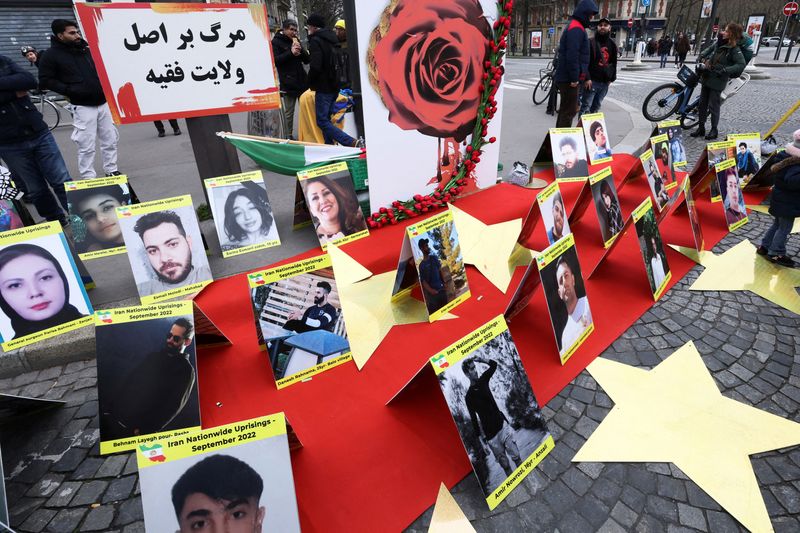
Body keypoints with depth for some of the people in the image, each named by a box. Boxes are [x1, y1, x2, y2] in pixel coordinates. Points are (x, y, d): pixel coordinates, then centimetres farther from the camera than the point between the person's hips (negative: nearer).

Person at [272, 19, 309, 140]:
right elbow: (275, 60, -12)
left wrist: (301, 51, -6)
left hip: (301, 80, 6)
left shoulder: (295, 41, 18)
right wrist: (291, 53, -17)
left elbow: (307, 60, 14)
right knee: (289, 112, -2)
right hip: (288, 83, -6)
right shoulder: (276, 42, 0)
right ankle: (289, 135, 6)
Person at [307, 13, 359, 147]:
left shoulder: (316, 41, -11)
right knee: (326, 119, 15)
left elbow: (315, 66, -21)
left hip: (324, 87, -9)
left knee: (322, 121, -9)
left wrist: (310, 82, -5)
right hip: (335, 86, 9)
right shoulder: (332, 39, 16)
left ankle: (352, 143, -23)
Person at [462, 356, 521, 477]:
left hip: (503, 425, 3)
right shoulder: (469, 396, -5)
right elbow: (474, 419, -3)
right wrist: (480, 436, -7)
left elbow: (494, 364, 11)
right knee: (504, 464, 1)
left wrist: (481, 360, -4)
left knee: (516, 457, -1)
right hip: (490, 434, -3)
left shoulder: (483, 379, 5)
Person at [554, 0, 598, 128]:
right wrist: (574, 78, -22)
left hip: (566, 78, 10)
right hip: (569, 79, -10)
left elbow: (581, 57, 24)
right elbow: (572, 56, -23)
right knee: (569, 111, -8)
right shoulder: (576, 29, -12)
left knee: (565, 110, 15)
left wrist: (586, 77, 22)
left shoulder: (575, 28, 21)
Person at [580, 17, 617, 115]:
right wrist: (587, 78, -18)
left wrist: (612, 78, 15)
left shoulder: (612, 44, 15)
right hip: (591, 81, -5)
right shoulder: (591, 42, -2)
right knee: (586, 107, -9)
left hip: (605, 82, 5)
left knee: (596, 107, 9)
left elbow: (614, 63, 21)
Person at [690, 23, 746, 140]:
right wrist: (703, 58, 4)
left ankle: (714, 130, 12)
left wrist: (725, 70, -29)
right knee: (702, 104, 11)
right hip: (706, 78, 7)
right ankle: (701, 128, 21)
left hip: (717, 82, -7)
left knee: (713, 106, 0)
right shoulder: (718, 43, 5)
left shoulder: (735, 50, -14)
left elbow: (741, 65, -24)